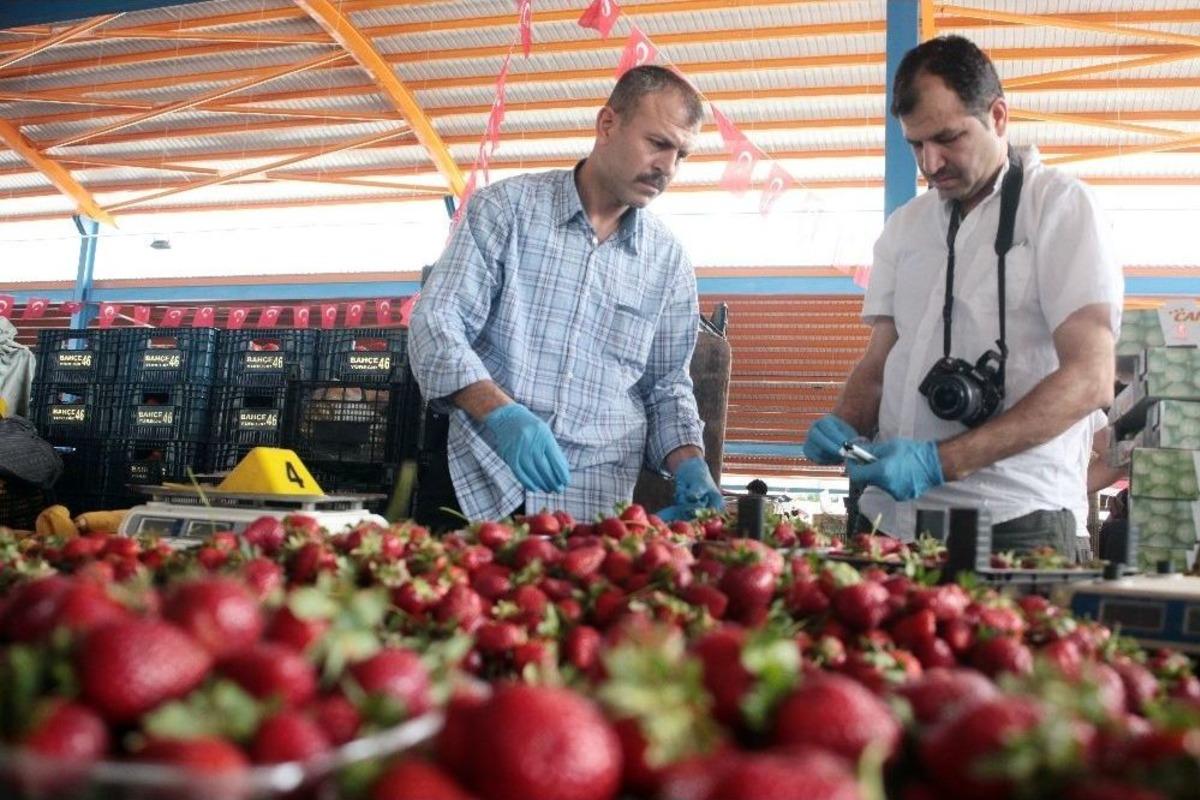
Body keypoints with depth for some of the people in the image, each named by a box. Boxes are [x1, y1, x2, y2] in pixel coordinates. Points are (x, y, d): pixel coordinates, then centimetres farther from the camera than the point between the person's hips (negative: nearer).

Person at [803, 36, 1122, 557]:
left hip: (1009, 522, -5)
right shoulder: (905, 226, 12)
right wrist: (843, 426, -8)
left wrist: (940, 461, -22)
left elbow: (1090, 380, -14)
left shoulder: (1058, 206, -4)